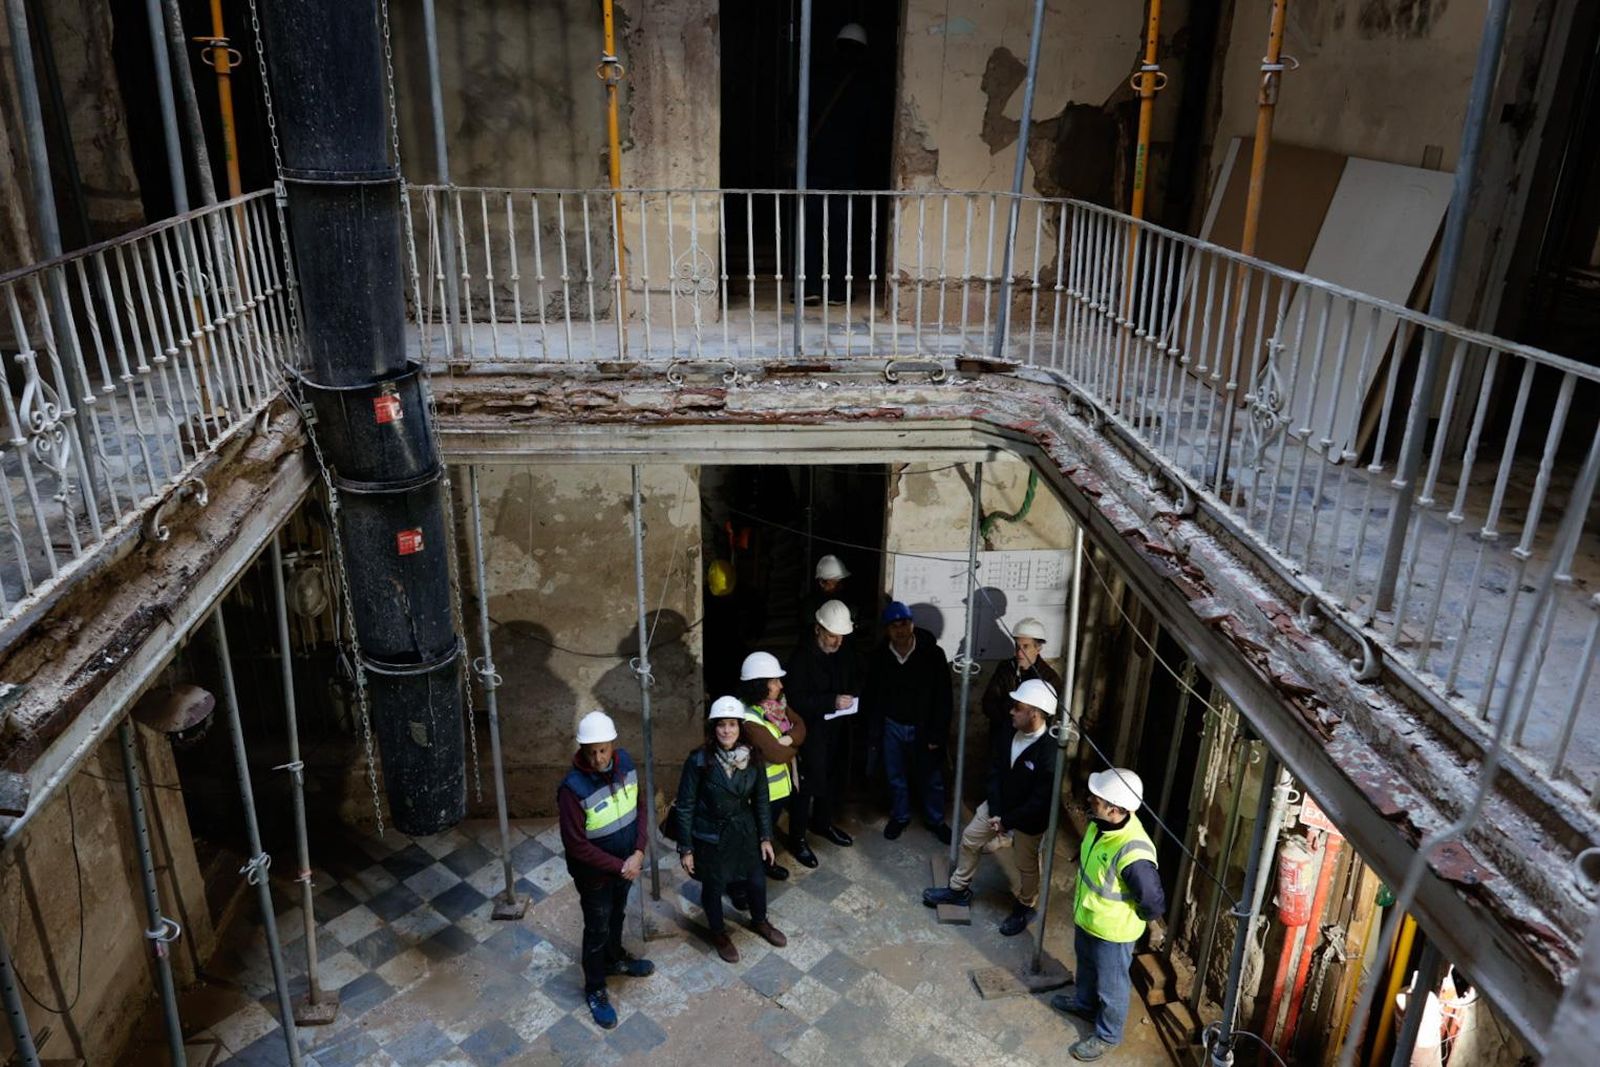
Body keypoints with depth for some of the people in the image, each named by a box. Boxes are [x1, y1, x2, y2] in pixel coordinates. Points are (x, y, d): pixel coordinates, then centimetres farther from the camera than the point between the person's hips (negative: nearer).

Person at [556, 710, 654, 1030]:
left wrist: (638, 852, -12)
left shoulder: (625, 762, -13)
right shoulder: (573, 788, -32)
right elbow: (576, 844, -26)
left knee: (617, 915, 28)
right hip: (595, 874, -5)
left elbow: (640, 807, -1)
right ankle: (595, 991, 36)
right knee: (597, 930, 14)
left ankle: (615, 959, 54)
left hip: (627, 864, 5)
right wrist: (618, 867, -21)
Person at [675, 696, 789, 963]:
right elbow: (685, 806, -14)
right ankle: (718, 933, 44)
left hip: (745, 832, 4)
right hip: (710, 837, -4)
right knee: (713, 888, 16)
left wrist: (765, 837, 5)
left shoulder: (752, 758, -11)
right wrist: (685, 849, -11)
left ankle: (759, 922, 49)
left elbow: (761, 799, 2)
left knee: (758, 881, 19)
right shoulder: (699, 760, -22)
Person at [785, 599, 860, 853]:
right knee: (807, 784, 0)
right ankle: (797, 838, 15)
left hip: (836, 728, 7)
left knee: (833, 779, 20)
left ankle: (823, 822, 42)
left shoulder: (844, 655, 1)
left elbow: (853, 684, 16)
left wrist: (851, 697, -7)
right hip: (810, 730, -7)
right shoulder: (802, 657, -20)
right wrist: (832, 701, -30)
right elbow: (795, 699, -23)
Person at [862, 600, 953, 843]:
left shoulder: (933, 654, -17)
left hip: (923, 728, -2)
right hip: (892, 727, 2)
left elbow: (943, 697, -12)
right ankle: (900, 817, 39)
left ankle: (936, 820, 34)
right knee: (896, 777, 17)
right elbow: (871, 694, 3)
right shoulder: (880, 657, -8)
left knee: (932, 778, 13)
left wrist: (938, 734, -13)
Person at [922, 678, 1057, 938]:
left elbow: (1040, 802, -27)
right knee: (969, 840, 18)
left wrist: (1007, 821, -17)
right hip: (998, 805, 7)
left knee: (1026, 867, 16)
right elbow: (996, 769, -3)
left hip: (1028, 819, -6)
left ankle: (1025, 908, 44)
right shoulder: (1011, 731, -14)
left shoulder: (1049, 753, -33)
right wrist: (995, 811, -11)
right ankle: (958, 890, 41)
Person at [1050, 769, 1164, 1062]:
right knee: (1086, 964, 33)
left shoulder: (1132, 853, -41)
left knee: (1110, 985, 19)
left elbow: (1154, 904, -29)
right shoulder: (1102, 822, -16)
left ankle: (1107, 1035, 43)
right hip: (1085, 916, 8)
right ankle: (1084, 1003, 59)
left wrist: (1131, 916, -10)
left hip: (1112, 931, -7)